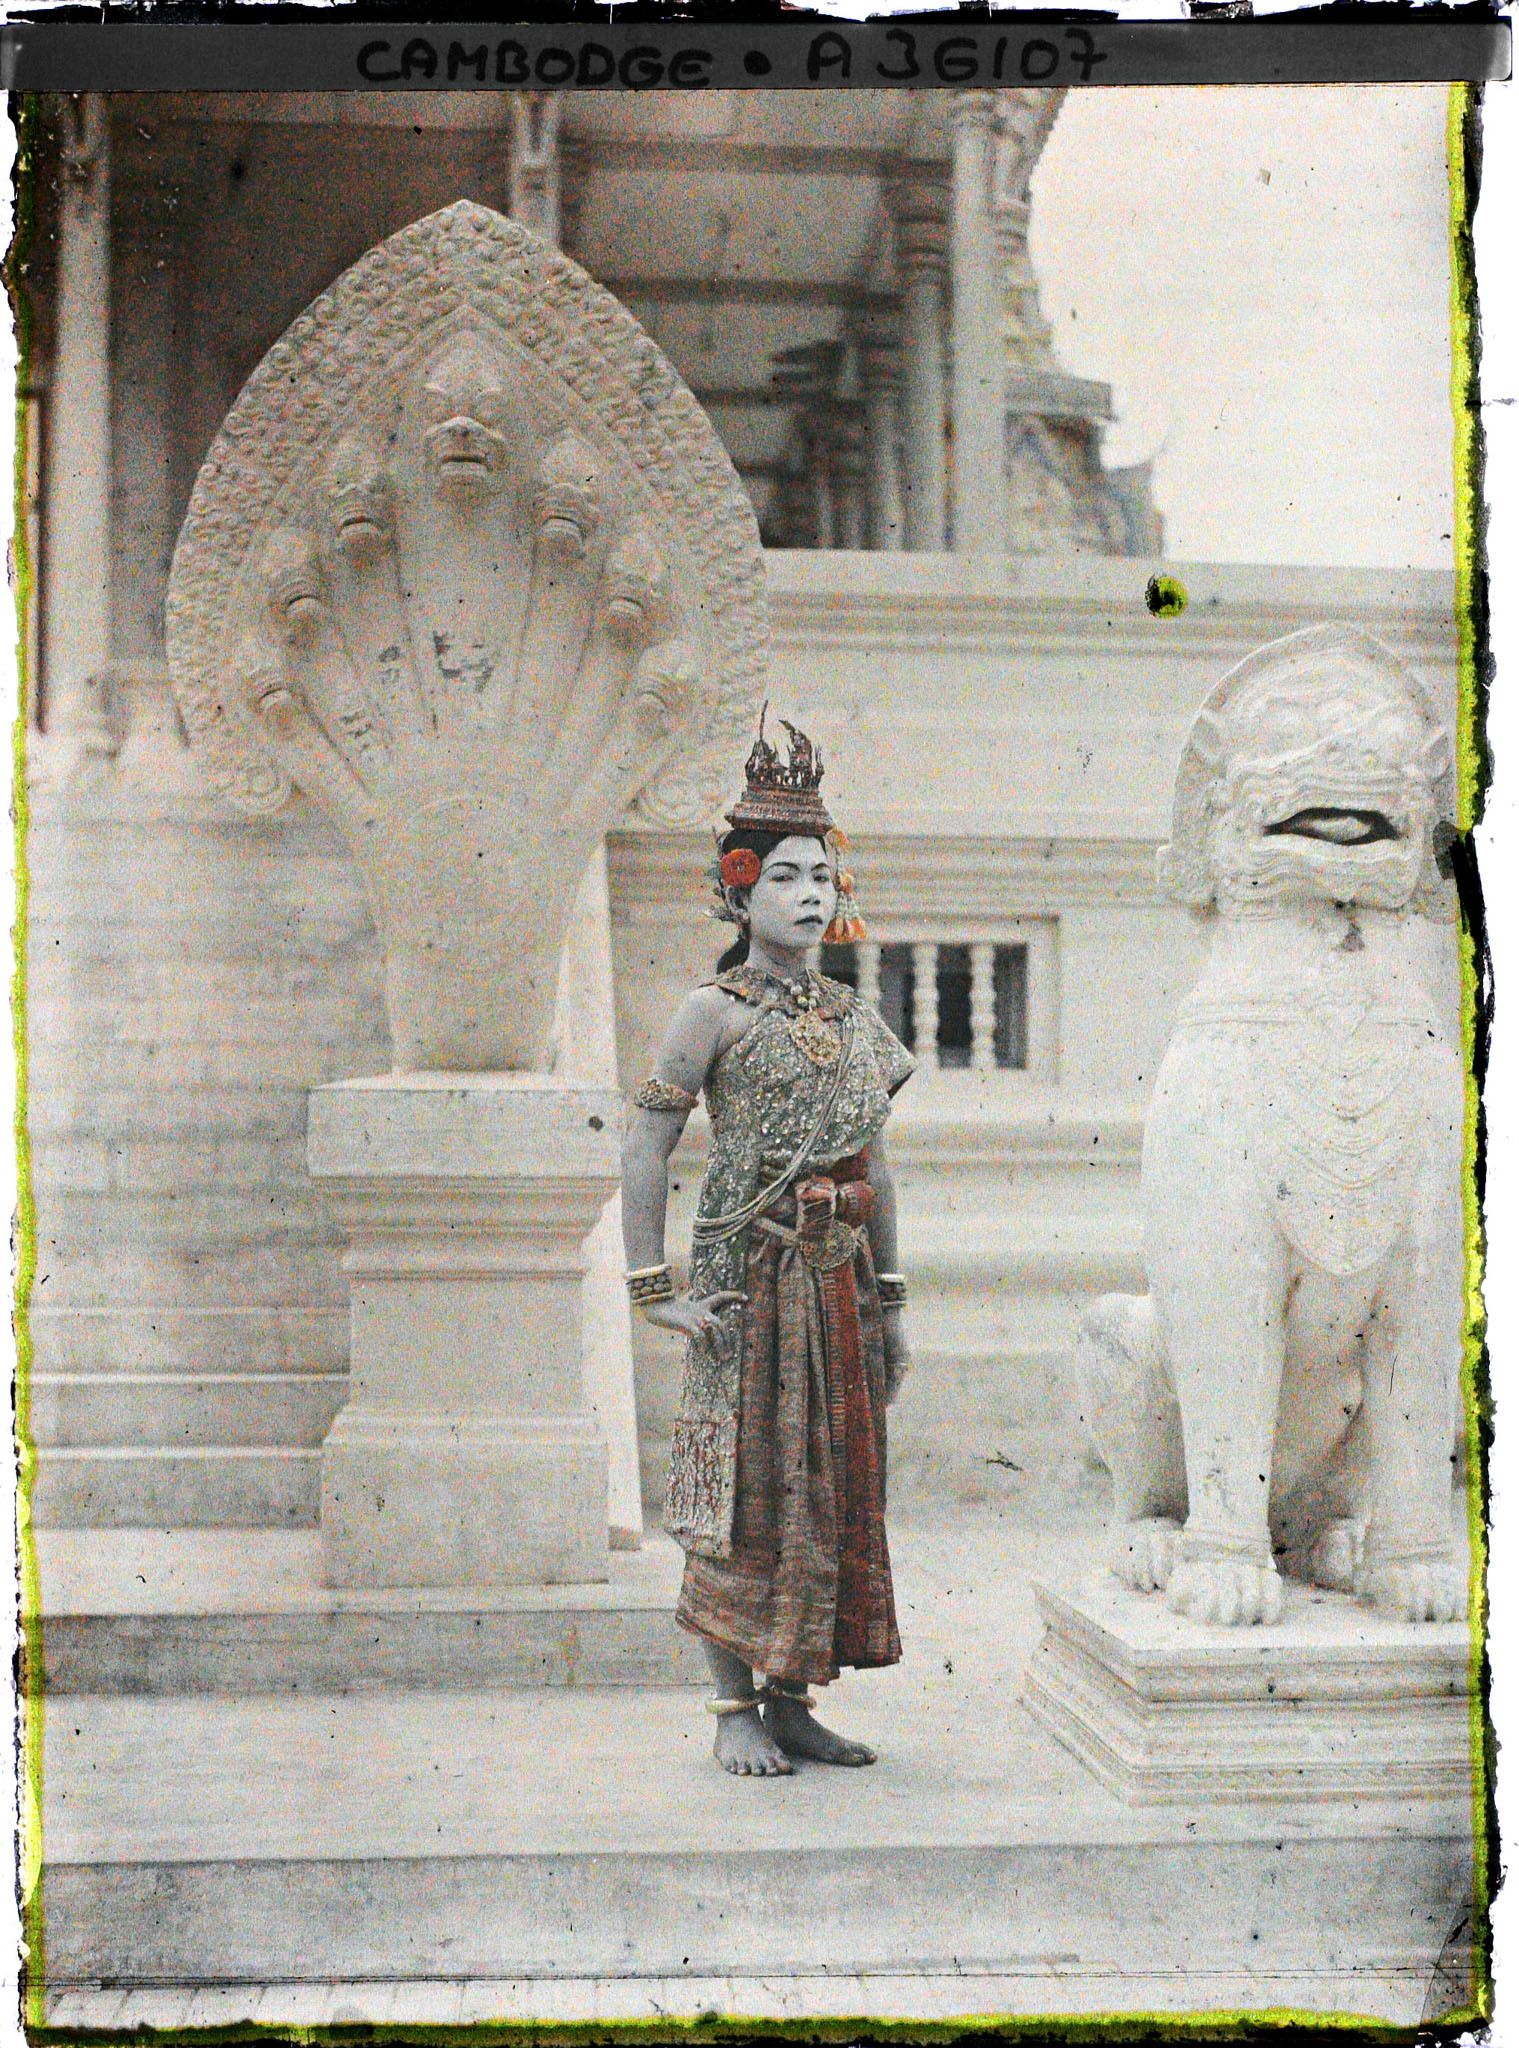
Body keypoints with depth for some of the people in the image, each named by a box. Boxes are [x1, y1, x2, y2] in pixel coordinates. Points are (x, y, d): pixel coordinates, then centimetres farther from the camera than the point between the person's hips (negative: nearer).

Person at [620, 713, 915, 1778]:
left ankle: (793, 1699, 18)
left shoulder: (851, 1015, 13)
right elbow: (645, 1148, -8)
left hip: (837, 1277, 6)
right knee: (742, 1490, -2)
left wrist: (889, 1298, 14)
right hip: (750, 1276, -6)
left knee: (832, 1485, 8)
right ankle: (736, 1709, 7)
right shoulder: (717, 1010, -5)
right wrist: (656, 1291, -13)